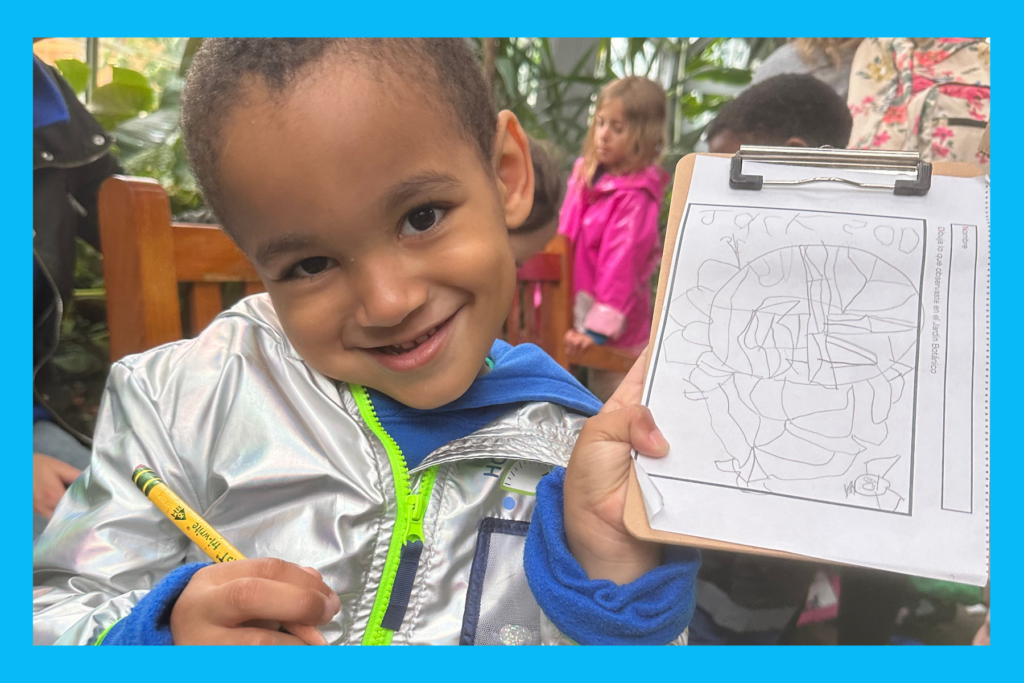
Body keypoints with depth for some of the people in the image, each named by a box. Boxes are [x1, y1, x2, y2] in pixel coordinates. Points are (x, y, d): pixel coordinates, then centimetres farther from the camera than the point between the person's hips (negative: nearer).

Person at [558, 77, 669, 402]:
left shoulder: (636, 196, -19)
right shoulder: (585, 174, 4)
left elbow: (621, 265, -21)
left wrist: (597, 328, -22)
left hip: (616, 334, -7)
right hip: (574, 314, 7)